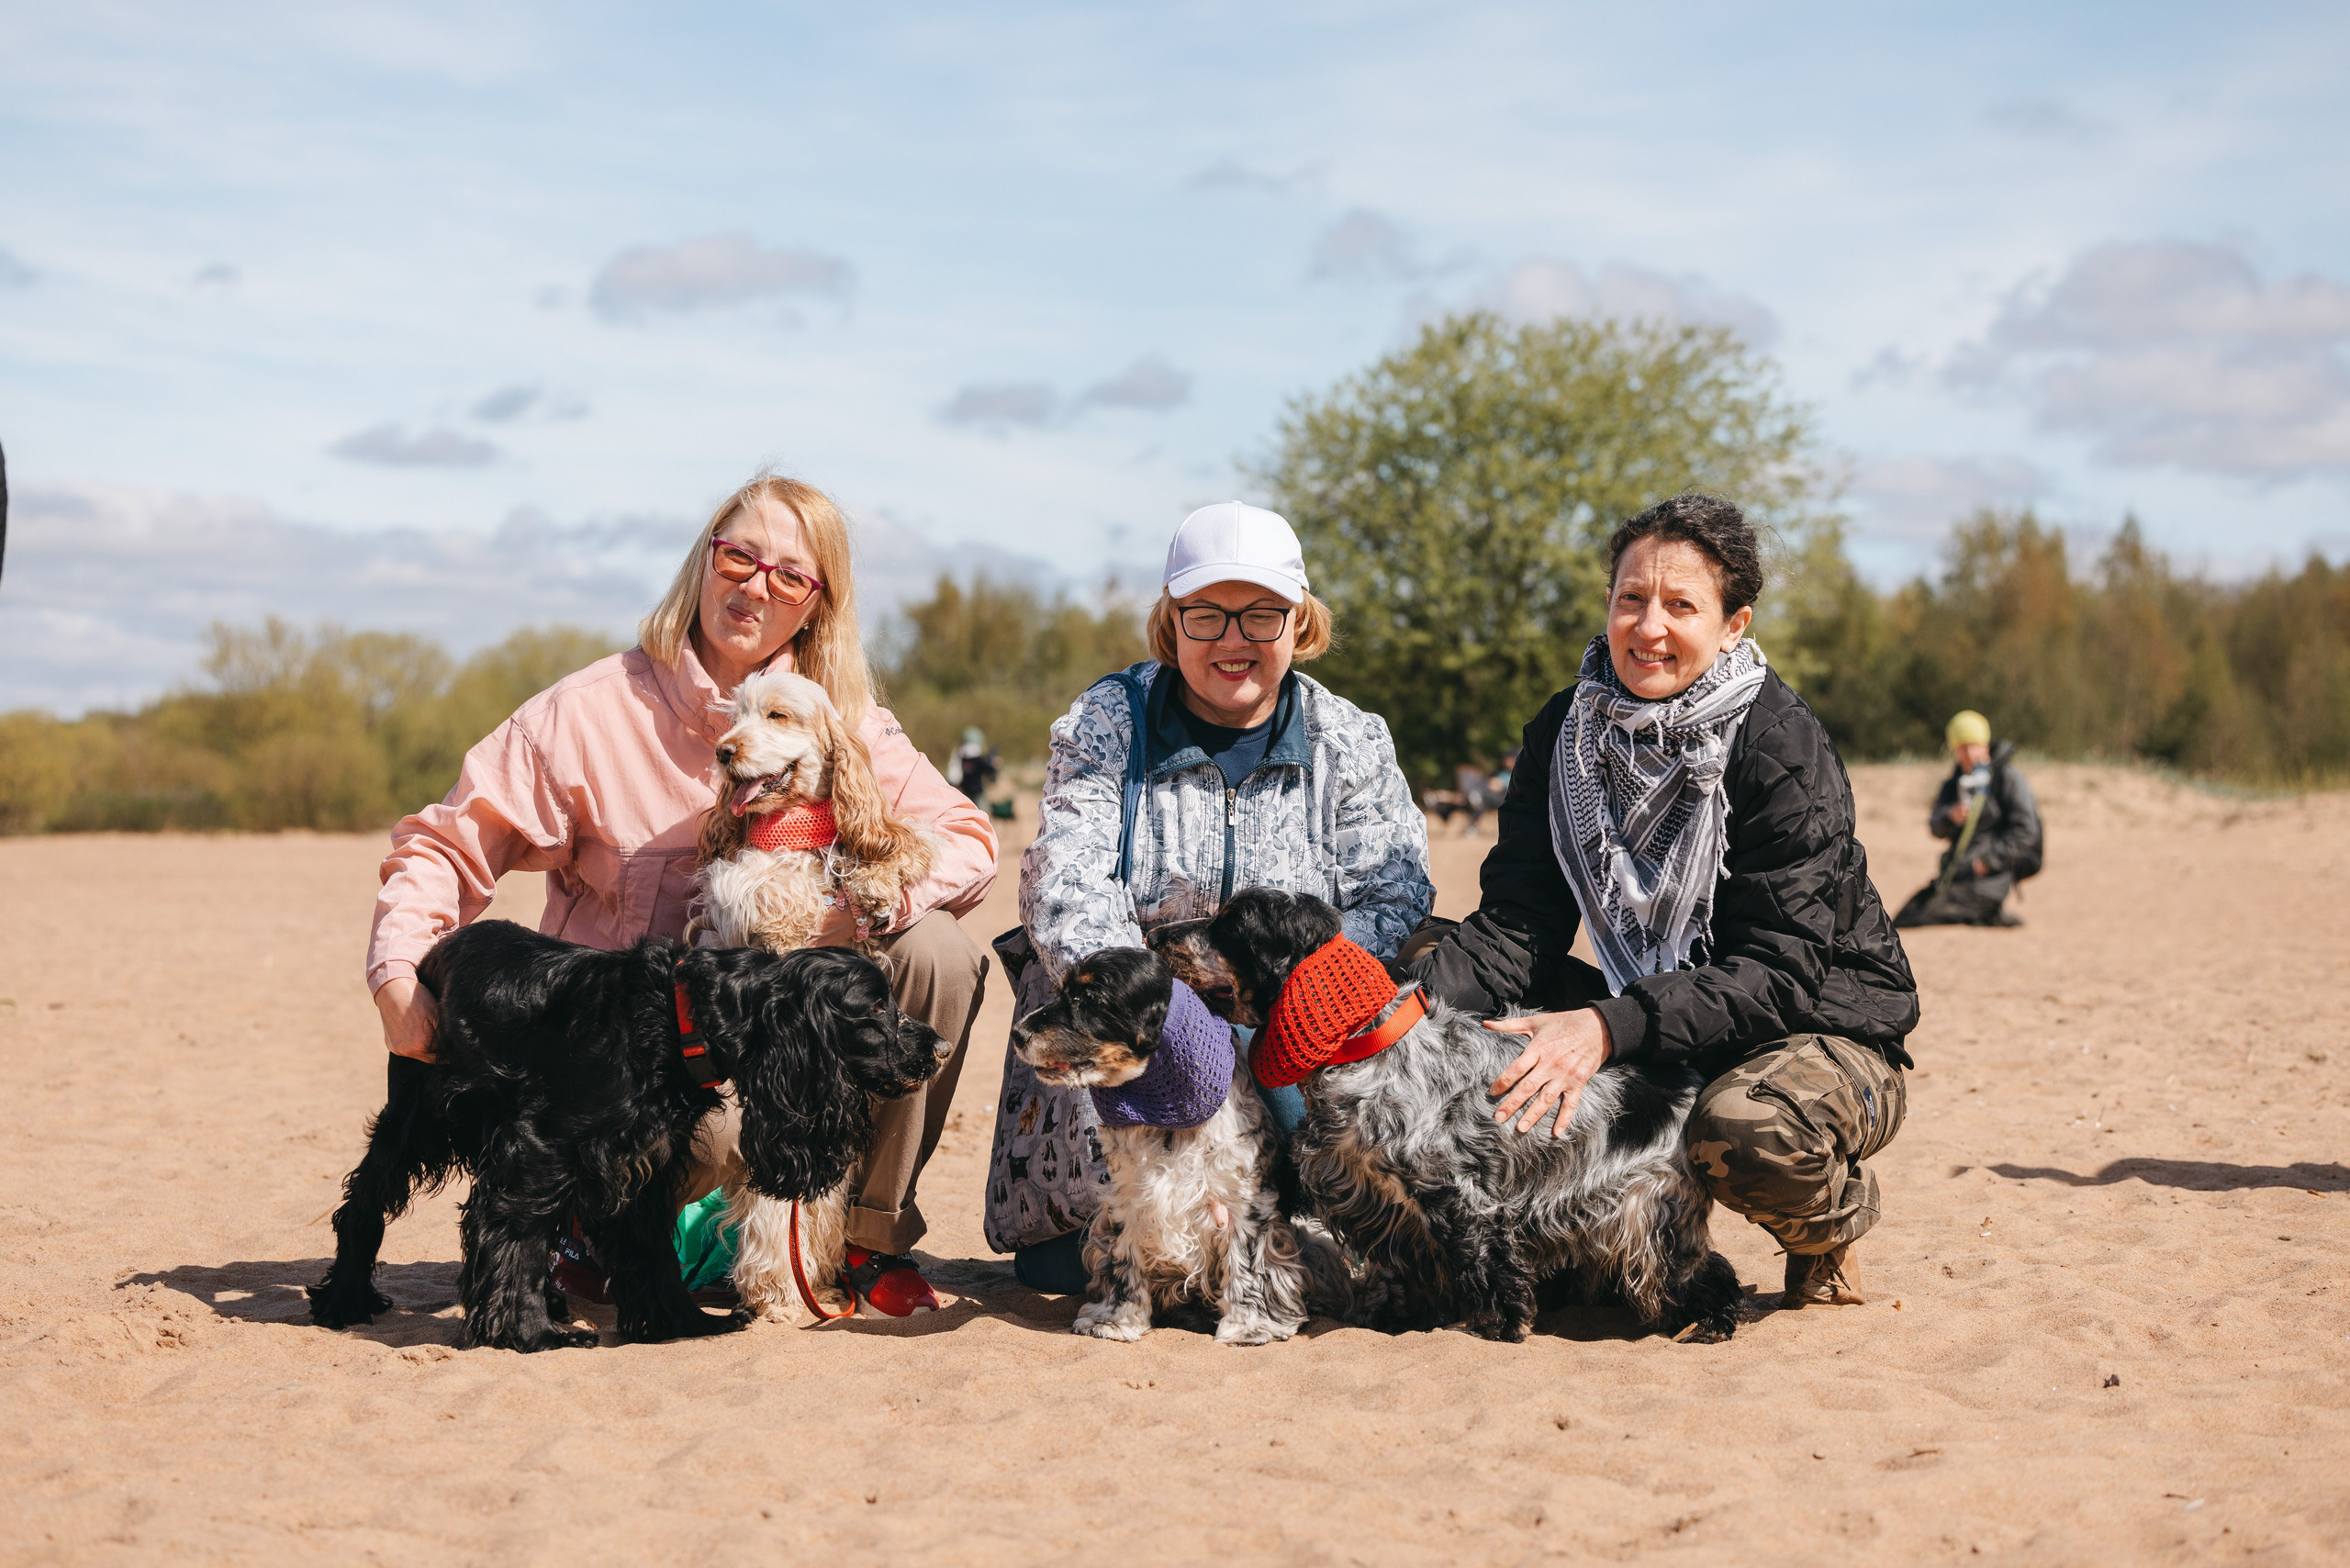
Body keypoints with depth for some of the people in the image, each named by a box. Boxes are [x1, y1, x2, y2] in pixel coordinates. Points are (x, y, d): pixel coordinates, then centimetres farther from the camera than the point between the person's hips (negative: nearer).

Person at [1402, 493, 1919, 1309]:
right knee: (1427, 958, -12)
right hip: (1648, 1035, 5)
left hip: (1825, 1033, -5)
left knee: (1744, 1127, -40)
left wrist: (1607, 1027, -39)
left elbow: (1780, 974, -25)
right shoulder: (1566, 731, -3)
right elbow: (1517, 929, -8)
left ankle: (1829, 1237, 2)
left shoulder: (1780, 746, -19)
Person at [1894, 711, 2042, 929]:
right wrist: (1950, 816, -19)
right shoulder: (1953, 784, 16)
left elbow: (2025, 829, -11)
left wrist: (1989, 860, -17)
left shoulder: (2008, 777, -4)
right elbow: (1936, 829, 5)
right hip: (1957, 867, 8)